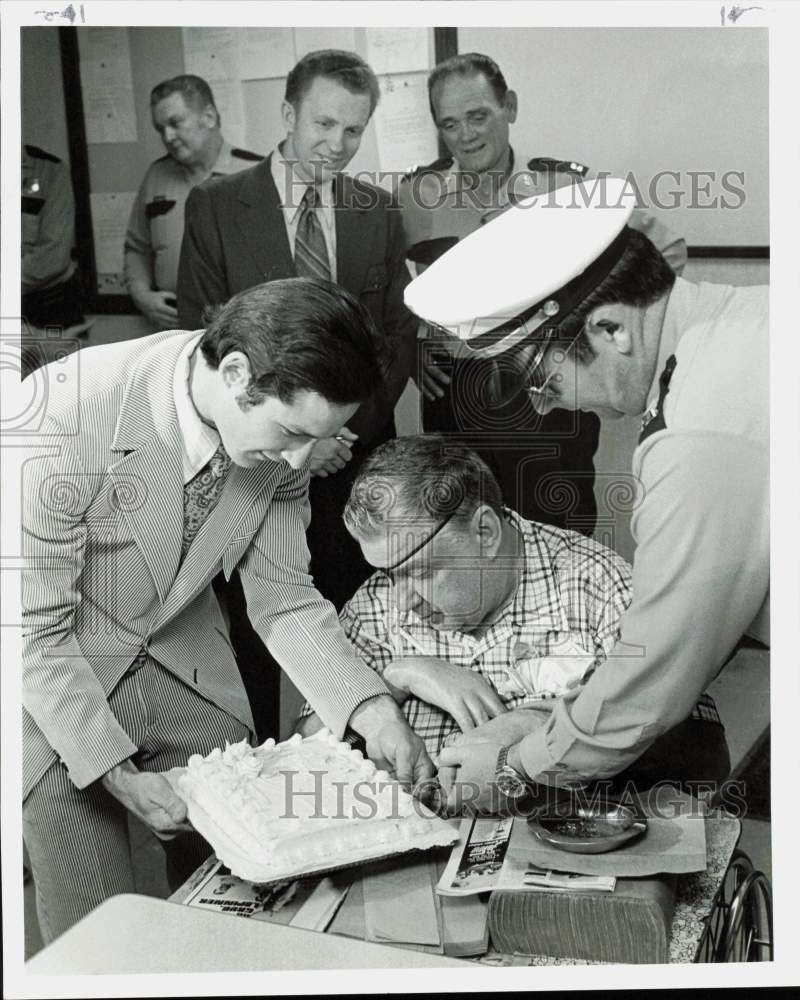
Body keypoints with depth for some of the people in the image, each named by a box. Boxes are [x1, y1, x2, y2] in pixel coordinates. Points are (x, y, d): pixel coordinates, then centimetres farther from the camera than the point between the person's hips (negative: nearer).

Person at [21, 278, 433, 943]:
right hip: (59, 682, -4)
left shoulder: (275, 418, -15)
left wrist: (372, 710, -17)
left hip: (187, 662, 4)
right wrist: (118, 773, -23)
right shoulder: (69, 415, -31)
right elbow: (34, 631, -22)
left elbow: (282, 596, -5)